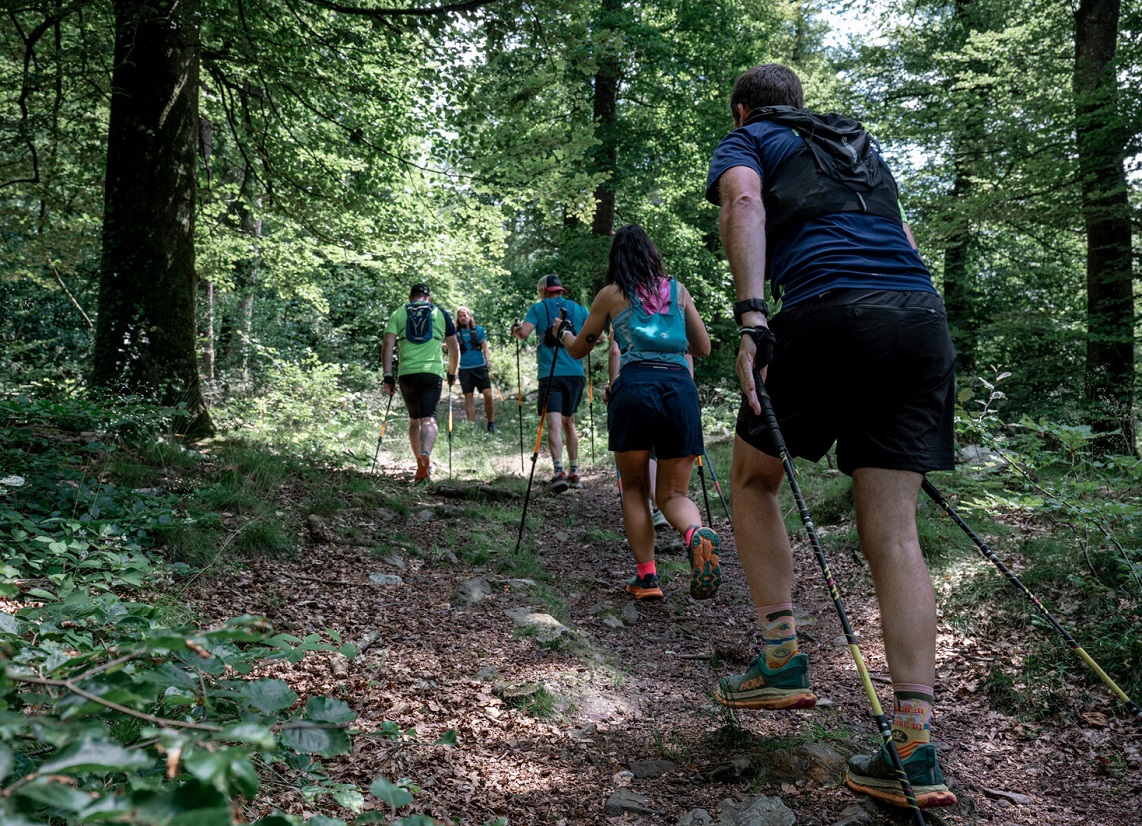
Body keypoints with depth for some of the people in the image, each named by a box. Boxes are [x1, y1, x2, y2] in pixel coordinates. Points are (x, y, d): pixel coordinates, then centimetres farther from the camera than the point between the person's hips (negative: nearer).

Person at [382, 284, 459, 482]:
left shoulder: (398, 314, 14)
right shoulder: (440, 313, 15)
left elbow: (388, 343, 1)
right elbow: (454, 348, 16)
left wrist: (388, 375, 0)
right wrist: (452, 373, 28)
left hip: (406, 373, 2)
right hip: (433, 372, -1)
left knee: (414, 420, 17)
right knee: (429, 419, -9)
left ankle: (422, 464, 20)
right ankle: (425, 454, -36)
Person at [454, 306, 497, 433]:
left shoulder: (478, 330, 9)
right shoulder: (456, 332, 9)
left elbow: (485, 347, 7)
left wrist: (488, 360, -9)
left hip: (480, 367, 0)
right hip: (465, 369, 1)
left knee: (488, 395, -9)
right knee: (469, 397, 1)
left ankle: (491, 424, 2)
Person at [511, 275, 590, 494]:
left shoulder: (538, 308, 5)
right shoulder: (579, 309, 13)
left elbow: (523, 332, -9)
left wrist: (514, 328, 13)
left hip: (550, 373, -4)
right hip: (576, 373, 4)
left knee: (554, 423, -10)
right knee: (569, 422, 16)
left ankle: (559, 472, -25)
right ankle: (574, 473, 18)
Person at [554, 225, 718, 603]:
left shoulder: (611, 294, 13)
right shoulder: (677, 290, 19)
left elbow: (579, 349, 24)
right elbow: (703, 348, 24)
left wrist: (563, 332, 46)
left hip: (635, 387, -2)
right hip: (681, 387, 2)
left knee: (634, 489, 14)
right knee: (674, 493, 9)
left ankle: (646, 577, 3)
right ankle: (697, 534, -24)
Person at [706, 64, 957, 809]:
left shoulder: (745, 141, 17)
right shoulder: (859, 143, 34)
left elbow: (744, 204, -6)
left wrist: (751, 319, -17)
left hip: (829, 313, -5)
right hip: (924, 322, 5)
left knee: (754, 479, 18)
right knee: (894, 533, 1)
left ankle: (782, 661, 14)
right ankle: (916, 750, -3)